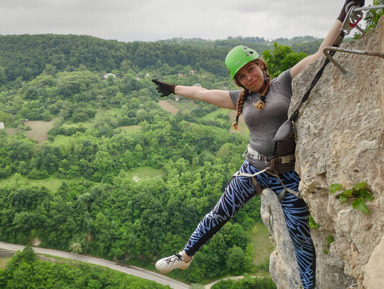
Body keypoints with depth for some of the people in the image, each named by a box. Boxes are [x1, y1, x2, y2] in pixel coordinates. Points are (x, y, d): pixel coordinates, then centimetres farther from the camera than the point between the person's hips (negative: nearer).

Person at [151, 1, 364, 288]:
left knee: (301, 236, 4)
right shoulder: (240, 99, 5)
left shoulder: (285, 82, -4)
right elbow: (203, 93, 16)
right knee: (219, 214, 12)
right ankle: (184, 257, 32)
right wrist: (174, 89, 26)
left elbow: (320, 54, -8)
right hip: (254, 168, 3)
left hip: (288, 174, -3)